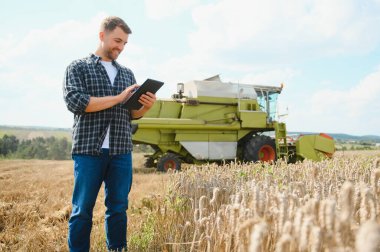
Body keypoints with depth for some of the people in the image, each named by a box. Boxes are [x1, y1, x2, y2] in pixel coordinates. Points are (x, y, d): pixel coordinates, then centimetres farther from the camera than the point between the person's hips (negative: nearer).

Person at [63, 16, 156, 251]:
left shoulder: (127, 73, 17)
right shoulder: (78, 68, 4)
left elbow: (133, 114, 15)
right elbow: (75, 102, -12)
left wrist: (146, 106, -8)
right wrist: (118, 98, -14)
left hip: (121, 152, 4)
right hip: (88, 150, -4)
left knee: (118, 208, 8)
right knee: (83, 210, 2)